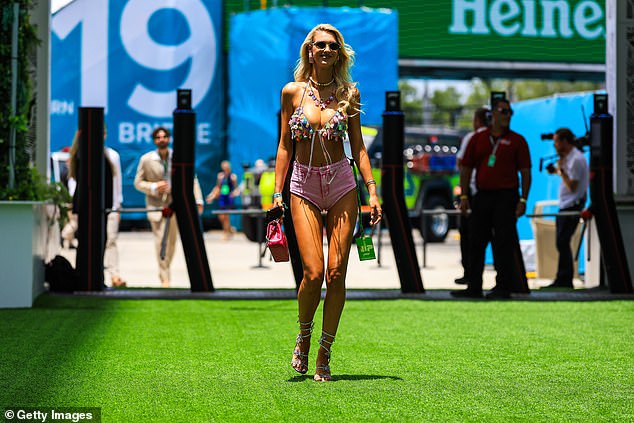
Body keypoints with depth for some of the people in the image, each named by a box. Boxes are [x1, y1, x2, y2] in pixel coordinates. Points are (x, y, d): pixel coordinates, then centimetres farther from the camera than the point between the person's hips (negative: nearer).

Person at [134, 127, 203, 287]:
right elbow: (138, 182, 3)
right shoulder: (146, 159, -1)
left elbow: (192, 179, 3)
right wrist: (154, 187, -15)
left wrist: (198, 200, -8)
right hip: (156, 206, -2)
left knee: (172, 242, 10)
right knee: (161, 241, -12)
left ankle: (165, 271, 30)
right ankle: (164, 279, -8)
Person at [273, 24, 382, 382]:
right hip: (304, 187, -1)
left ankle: (325, 353, 8)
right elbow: (285, 145, 7)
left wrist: (372, 190, -1)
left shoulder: (349, 93, 5)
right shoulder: (292, 92, 4)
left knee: (336, 273, -4)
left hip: (341, 184, 1)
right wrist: (277, 192, 1)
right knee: (314, 272, -12)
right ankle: (304, 336, 16)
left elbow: (358, 145, 7)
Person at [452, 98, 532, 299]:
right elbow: (466, 168, 11)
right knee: (476, 243, 6)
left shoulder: (517, 141, 3)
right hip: (482, 196, 4)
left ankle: (503, 287, 0)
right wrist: (464, 196, 3)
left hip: (506, 197, -3)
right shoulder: (478, 139, 11)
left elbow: (525, 172, 0)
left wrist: (523, 200, -8)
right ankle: (474, 287, 14)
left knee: (504, 243, -5)